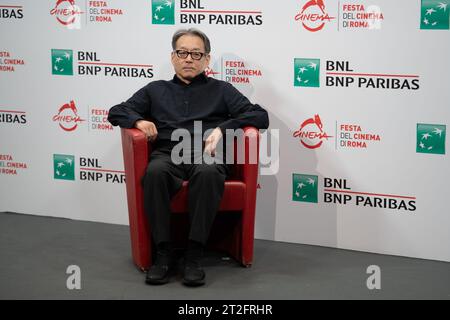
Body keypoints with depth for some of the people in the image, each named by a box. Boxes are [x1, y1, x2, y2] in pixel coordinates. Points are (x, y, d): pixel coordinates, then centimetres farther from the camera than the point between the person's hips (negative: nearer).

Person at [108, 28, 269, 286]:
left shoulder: (221, 90, 24)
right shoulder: (156, 90, 29)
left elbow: (260, 116, 13)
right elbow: (116, 112, 27)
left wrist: (223, 129, -3)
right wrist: (138, 121, 4)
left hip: (206, 155, -1)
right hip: (168, 154, 1)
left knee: (208, 173, -39)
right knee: (155, 172, -37)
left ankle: (195, 253, -31)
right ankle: (164, 252, -27)